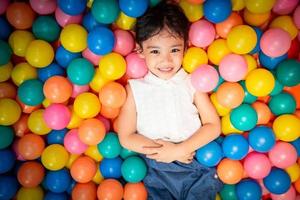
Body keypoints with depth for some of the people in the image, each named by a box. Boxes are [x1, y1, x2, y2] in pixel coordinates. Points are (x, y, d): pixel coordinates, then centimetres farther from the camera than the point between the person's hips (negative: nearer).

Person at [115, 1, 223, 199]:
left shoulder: (192, 84, -2)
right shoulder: (135, 89, -4)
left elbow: (213, 125, -4)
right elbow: (126, 137, -4)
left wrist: (179, 150, -14)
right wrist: (162, 150, -13)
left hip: (197, 164, 1)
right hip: (158, 171, 0)